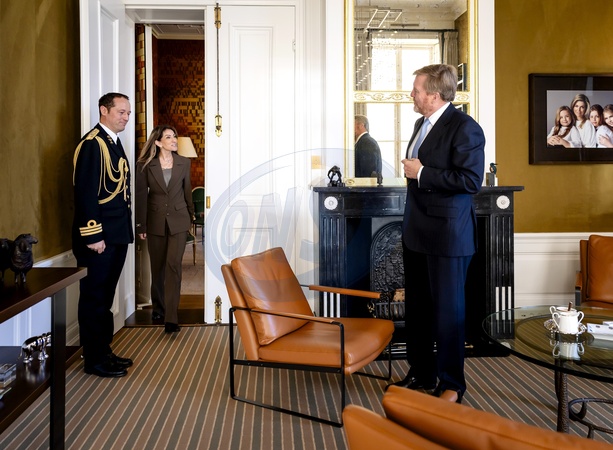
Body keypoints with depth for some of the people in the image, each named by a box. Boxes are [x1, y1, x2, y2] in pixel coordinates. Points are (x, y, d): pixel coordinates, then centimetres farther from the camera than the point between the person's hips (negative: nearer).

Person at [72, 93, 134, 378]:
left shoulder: (114, 143, 15)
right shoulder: (92, 143, -13)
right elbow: (85, 192, -19)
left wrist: (124, 231, 14)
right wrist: (93, 236, -21)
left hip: (116, 236, 9)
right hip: (98, 237, -9)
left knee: (105, 298, 16)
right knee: (94, 298, 2)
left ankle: (104, 352, 28)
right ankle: (94, 360, 13)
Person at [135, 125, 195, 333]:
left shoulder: (184, 163, 2)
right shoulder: (145, 165, -2)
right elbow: (141, 196, -1)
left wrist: (190, 218, 15)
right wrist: (141, 225, -2)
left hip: (178, 221, 0)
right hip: (156, 222, 0)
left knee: (173, 266, -10)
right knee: (158, 267, 11)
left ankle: (171, 318, -12)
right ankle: (158, 307, 32)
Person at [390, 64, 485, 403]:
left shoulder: (464, 127, -15)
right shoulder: (422, 123, 13)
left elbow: (471, 180, -23)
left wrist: (422, 173, -19)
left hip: (447, 235, -9)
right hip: (417, 233, 9)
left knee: (447, 309, 3)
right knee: (416, 306, 16)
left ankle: (451, 383, 19)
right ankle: (421, 373, 32)